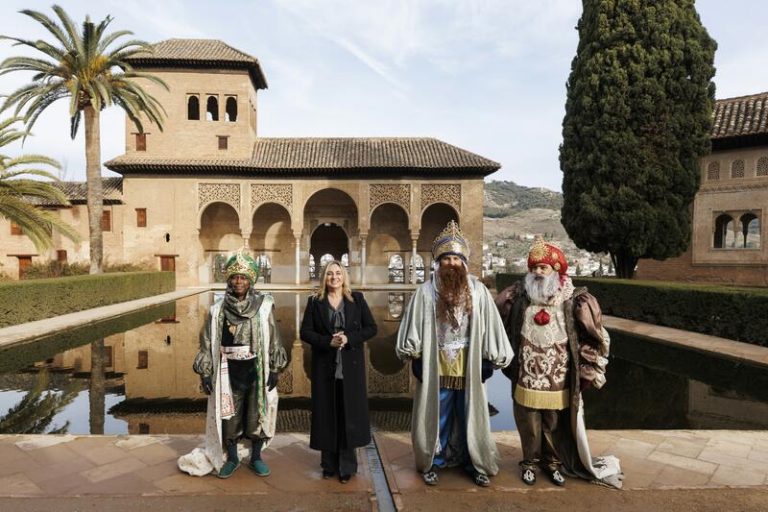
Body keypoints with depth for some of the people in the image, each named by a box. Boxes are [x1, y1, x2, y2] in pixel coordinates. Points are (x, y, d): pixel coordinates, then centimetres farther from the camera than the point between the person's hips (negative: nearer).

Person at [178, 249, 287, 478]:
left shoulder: (264, 306, -4)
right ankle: (231, 458, 31)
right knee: (228, 415, 9)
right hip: (228, 370, 1)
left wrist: (274, 370, -4)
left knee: (257, 414, 8)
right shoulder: (218, 309, 0)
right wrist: (205, 373, -1)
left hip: (256, 369, -1)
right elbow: (208, 343, 2)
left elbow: (273, 340, -2)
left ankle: (256, 457, 29)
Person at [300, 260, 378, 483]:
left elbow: (371, 328, 2)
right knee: (326, 414, 6)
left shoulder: (357, 299, 3)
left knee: (349, 413, 3)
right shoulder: (315, 301, 4)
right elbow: (305, 331, 0)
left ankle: (347, 465, 16)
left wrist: (349, 338, -14)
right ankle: (329, 464, 21)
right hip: (325, 366, 1)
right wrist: (328, 341, -16)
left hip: (351, 367, 0)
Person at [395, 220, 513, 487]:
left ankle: (475, 464, 31)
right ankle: (433, 463, 30)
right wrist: (415, 358, -3)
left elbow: (490, 326, 1)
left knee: (470, 418, 14)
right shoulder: (426, 291, -7)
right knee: (436, 418, 13)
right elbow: (414, 326, -3)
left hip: (469, 370, 1)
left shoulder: (478, 290, -3)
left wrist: (491, 360, 1)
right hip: (436, 370, -1)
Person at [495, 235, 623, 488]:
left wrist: (587, 370, -1)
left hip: (559, 381, 0)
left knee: (555, 426, 17)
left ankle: (553, 461, 39)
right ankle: (530, 461, 35)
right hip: (527, 379, 1)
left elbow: (594, 337, 0)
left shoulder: (573, 302, -9)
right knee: (529, 425, 14)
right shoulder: (518, 297, -6)